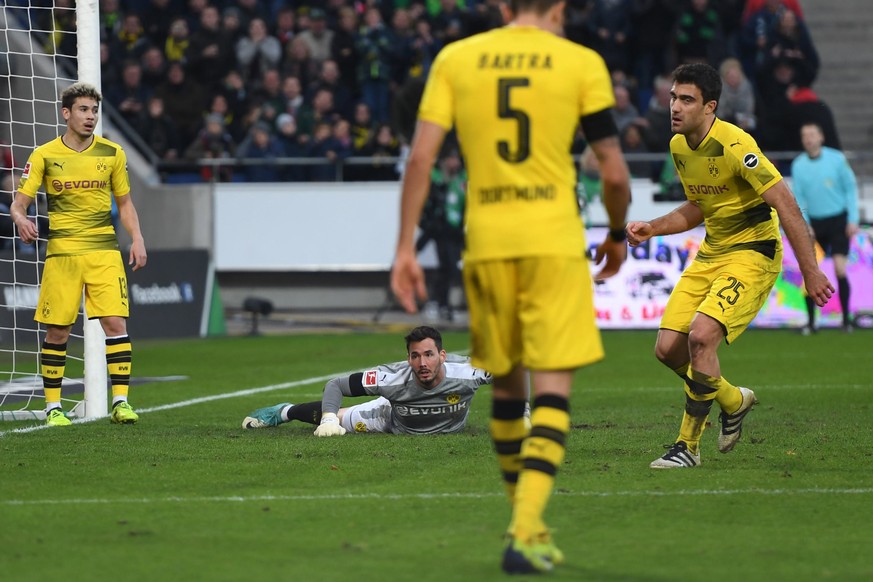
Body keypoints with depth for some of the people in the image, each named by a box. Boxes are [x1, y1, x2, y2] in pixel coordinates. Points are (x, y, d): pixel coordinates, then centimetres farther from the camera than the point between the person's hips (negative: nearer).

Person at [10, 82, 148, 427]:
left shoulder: (112, 153, 7)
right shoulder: (44, 156, 2)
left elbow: (125, 204, 16)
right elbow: (19, 203, 1)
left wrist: (136, 239, 2)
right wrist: (21, 220, -22)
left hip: (104, 251, 1)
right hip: (61, 252, -1)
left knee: (116, 323, -11)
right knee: (57, 331, 0)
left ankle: (121, 402, -7)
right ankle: (53, 406, 11)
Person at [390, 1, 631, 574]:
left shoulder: (455, 59, 7)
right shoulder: (581, 63, 2)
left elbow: (421, 156, 0)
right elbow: (615, 173, 3)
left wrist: (406, 247, 2)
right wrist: (617, 236, 20)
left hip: (486, 243, 3)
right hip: (554, 240, -3)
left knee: (507, 386, 15)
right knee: (552, 390, -4)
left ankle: (527, 524, 25)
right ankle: (525, 533, -18)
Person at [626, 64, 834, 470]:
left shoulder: (735, 145, -22)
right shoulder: (679, 146, 4)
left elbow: (785, 204, -22)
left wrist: (809, 270, -24)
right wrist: (652, 228, 7)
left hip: (752, 255, -8)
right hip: (709, 254, 8)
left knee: (701, 336, -25)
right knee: (667, 349, 0)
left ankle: (688, 446, -10)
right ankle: (732, 401, 28)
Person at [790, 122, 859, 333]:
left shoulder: (836, 158, -5)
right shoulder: (798, 165, 3)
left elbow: (851, 188, 0)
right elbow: (798, 197, 6)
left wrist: (853, 220, -6)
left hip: (838, 221, -3)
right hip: (814, 223, 3)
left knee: (840, 269, -11)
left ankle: (846, 318, -1)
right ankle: (811, 320, 4)